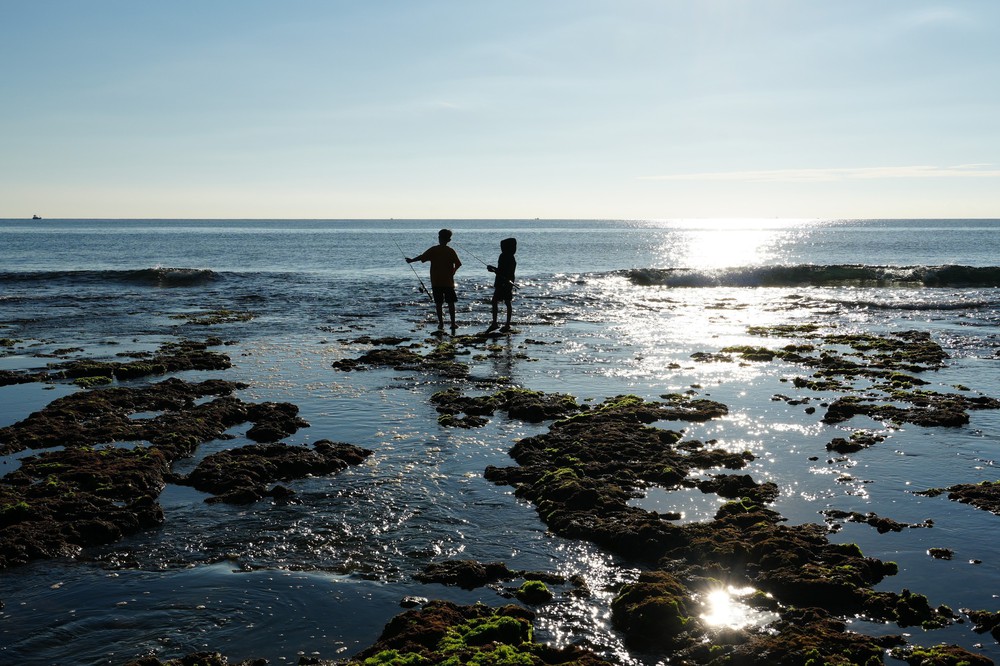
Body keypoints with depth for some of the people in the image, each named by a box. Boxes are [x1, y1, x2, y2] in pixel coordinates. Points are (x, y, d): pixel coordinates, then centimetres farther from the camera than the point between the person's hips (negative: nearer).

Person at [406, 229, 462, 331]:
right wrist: (452, 272, 11)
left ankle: (441, 323, 4)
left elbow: (421, 257, -2)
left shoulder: (433, 250, -3)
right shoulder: (451, 251, -3)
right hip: (448, 281, 0)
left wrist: (411, 260, 13)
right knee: (451, 303, 5)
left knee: (439, 303, 5)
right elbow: (458, 264, -7)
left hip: (436, 281, 0)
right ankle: (453, 323, 3)